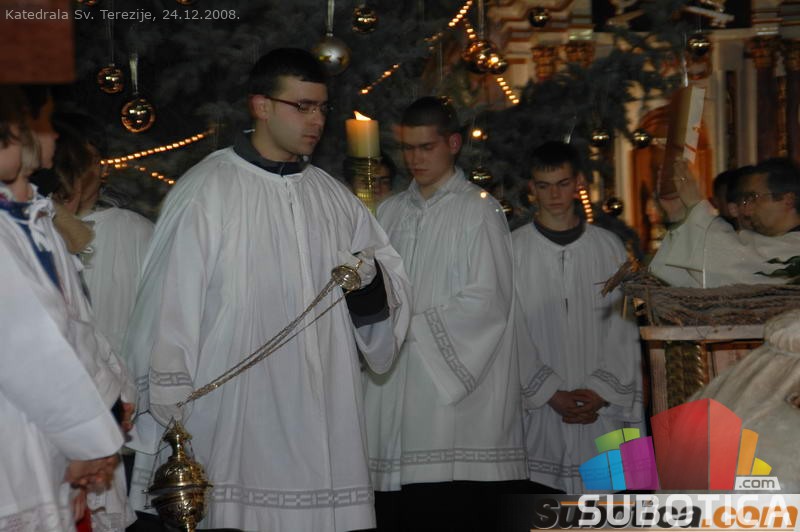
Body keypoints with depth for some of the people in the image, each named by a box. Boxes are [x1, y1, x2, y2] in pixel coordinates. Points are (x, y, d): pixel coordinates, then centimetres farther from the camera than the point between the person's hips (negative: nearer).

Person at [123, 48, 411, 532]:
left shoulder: (335, 198, 13)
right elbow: (170, 308, -6)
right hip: (235, 422, -4)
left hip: (325, 425, 4)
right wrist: (172, 419, -8)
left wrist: (371, 277, -6)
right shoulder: (206, 192, -3)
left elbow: (394, 288, 17)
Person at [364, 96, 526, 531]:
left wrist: (413, 324, -8)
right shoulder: (390, 212, 16)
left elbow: (486, 301, -6)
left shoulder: (478, 211, 0)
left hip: (456, 391, -4)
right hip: (399, 390, 5)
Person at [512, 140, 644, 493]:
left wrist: (602, 391, -5)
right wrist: (550, 393, -8)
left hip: (602, 405, 2)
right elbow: (513, 332, 0)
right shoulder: (513, 250, 3)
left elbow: (622, 328, 7)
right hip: (540, 408, -1)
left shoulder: (609, 248, 9)